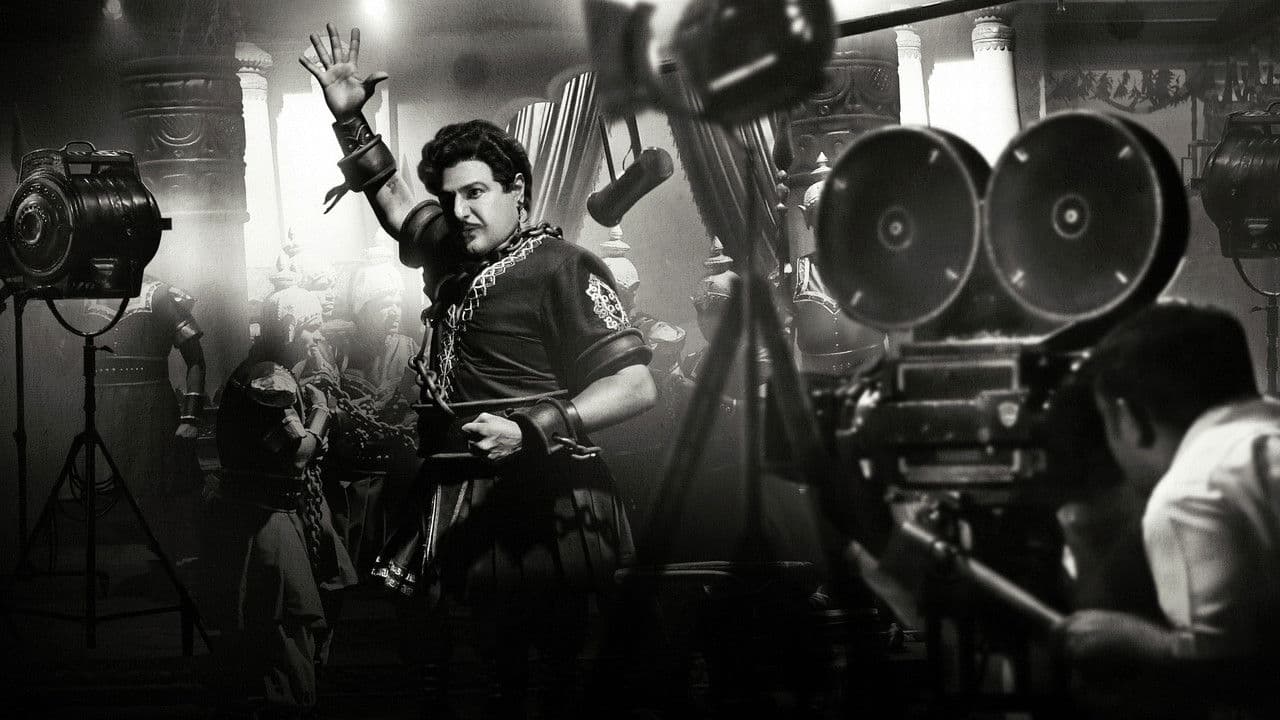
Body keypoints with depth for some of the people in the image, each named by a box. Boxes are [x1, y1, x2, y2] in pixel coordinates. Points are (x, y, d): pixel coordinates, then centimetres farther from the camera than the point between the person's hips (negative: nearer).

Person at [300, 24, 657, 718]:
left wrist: (530, 429, -25)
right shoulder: (454, 256, 16)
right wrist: (348, 118, 27)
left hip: (535, 517, -7)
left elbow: (635, 385, -15)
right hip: (462, 514, 7)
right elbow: (392, 198, 35)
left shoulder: (562, 268, -7)